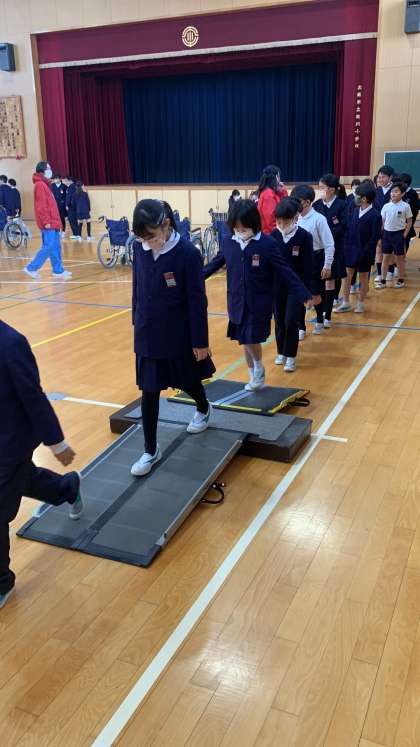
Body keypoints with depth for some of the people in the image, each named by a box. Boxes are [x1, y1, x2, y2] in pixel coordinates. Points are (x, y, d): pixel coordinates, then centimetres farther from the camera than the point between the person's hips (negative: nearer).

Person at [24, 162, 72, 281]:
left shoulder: (44, 184, 18)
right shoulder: (40, 185, -12)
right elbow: (41, 205, -18)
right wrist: (46, 221, -20)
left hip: (52, 222, 10)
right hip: (48, 223, -10)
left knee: (56, 247, 10)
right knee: (48, 247, -9)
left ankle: (58, 270, 15)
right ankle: (31, 268, -3)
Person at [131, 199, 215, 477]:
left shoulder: (187, 253, -19)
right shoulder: (140, 249, -4)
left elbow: (197, 300, -14)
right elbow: (137, 289, 8)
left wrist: (200, 340, -12)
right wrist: (137, 323, 13)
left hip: (180, 335, -4)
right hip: (148, 335, 4)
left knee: (187, 381, 18)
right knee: (149, 392, 6)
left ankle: (204, 409, 52)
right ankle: (151, 451, 18)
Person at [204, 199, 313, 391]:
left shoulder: (267, 244, -12)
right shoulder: (228, 242, -1)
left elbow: (285, 272, -10)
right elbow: (214, 265, 13)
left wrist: (305, 295, -14)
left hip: (259, 303, -4)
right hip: (237, 302, 4)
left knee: (252, 339, -9)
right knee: (245, 341, 12)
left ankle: (259, 368, 22)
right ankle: (255, 378, 30)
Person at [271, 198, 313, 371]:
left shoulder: (304, 236, -11)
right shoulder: (273, 235, -2)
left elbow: (307, 266, -9)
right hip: (277, 285, 4)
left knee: (291, 322, -5)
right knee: (279, 321, 11)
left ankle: (290, 356, 9)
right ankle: (281, 352, 27)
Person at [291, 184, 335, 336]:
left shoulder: (319, 218, -14)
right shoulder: (296, 218, -1)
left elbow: (329, 244, -12)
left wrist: (327, 266, -13)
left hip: (315, 259, -4)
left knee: (317, 293, 11)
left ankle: (320, 321, 34)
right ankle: (301, 327, 13)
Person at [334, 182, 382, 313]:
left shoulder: (375, 215, -14)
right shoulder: (354, 211, 2)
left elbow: (374, 238, -15)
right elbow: (348, 229, 6)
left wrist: (365, 253, -18)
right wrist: (346, 246, -2)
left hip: (364, 253, -5)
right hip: (350, 250, 5)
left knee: (363, 277, 11)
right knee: (346, 275, 7)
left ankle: (360, 303, 25)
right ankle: (345, 303, 18)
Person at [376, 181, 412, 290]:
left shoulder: (405, 206, -8)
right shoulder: (386, 206, 1)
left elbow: (409, 222, -1)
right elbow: (383, 221, 9)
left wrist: (404, 235, -6)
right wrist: (382, 234, 3)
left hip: (399, 234, -3)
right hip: (387, 233, 3)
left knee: (400, 258, 8)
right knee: (385, 258, 7)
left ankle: (401, 280, 20)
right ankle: (383, 281, 12)